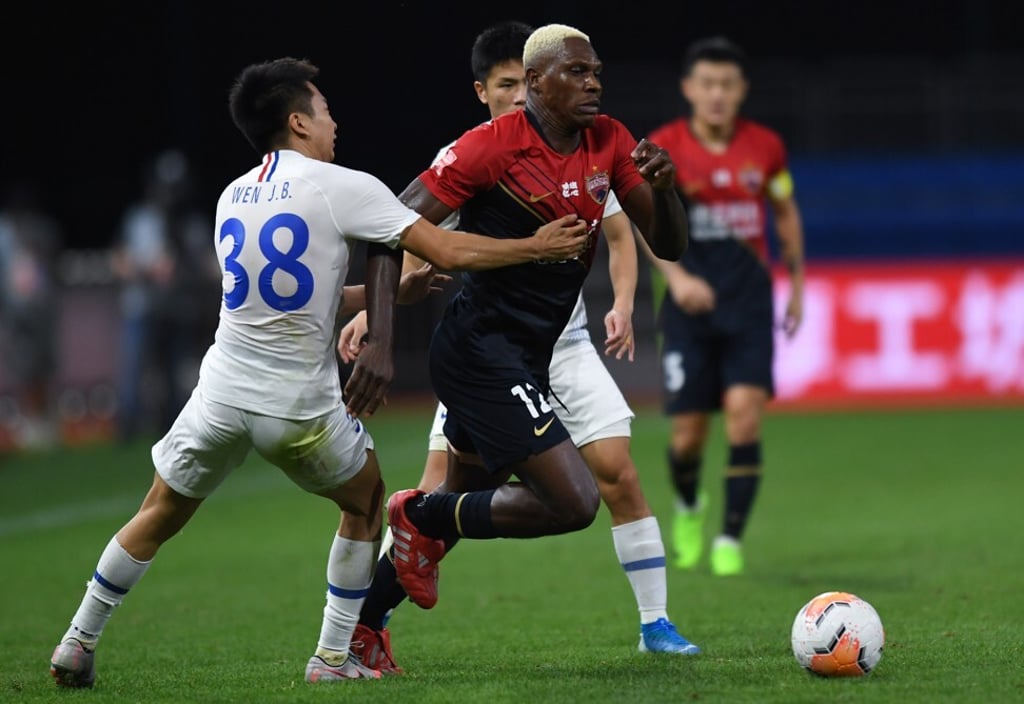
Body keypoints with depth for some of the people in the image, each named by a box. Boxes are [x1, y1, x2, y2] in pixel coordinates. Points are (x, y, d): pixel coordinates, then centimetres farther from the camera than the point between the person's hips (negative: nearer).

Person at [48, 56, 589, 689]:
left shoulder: (232, 198, 11)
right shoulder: (343, 188, -7)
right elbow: (448, 252, -10)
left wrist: (395, 289, 23)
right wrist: (538, 248, 1)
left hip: (223, 396, 4)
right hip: (302, 409, -4)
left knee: (158, 517, 19)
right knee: (365, 501, 21)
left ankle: (78, 646, 23)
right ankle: (334, 657, 18)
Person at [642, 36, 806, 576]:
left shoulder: (765, 147, 3)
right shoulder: (664, 148, -5)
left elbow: (786, 214, 17)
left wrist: (797, 286, 18)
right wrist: (676, 277, -30)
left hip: (749, 299, 1)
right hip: (690, 302, -1)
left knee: (744, 411, -16)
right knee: (688, 431, -1)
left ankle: (731, 539, -8)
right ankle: (687, 507, 33)